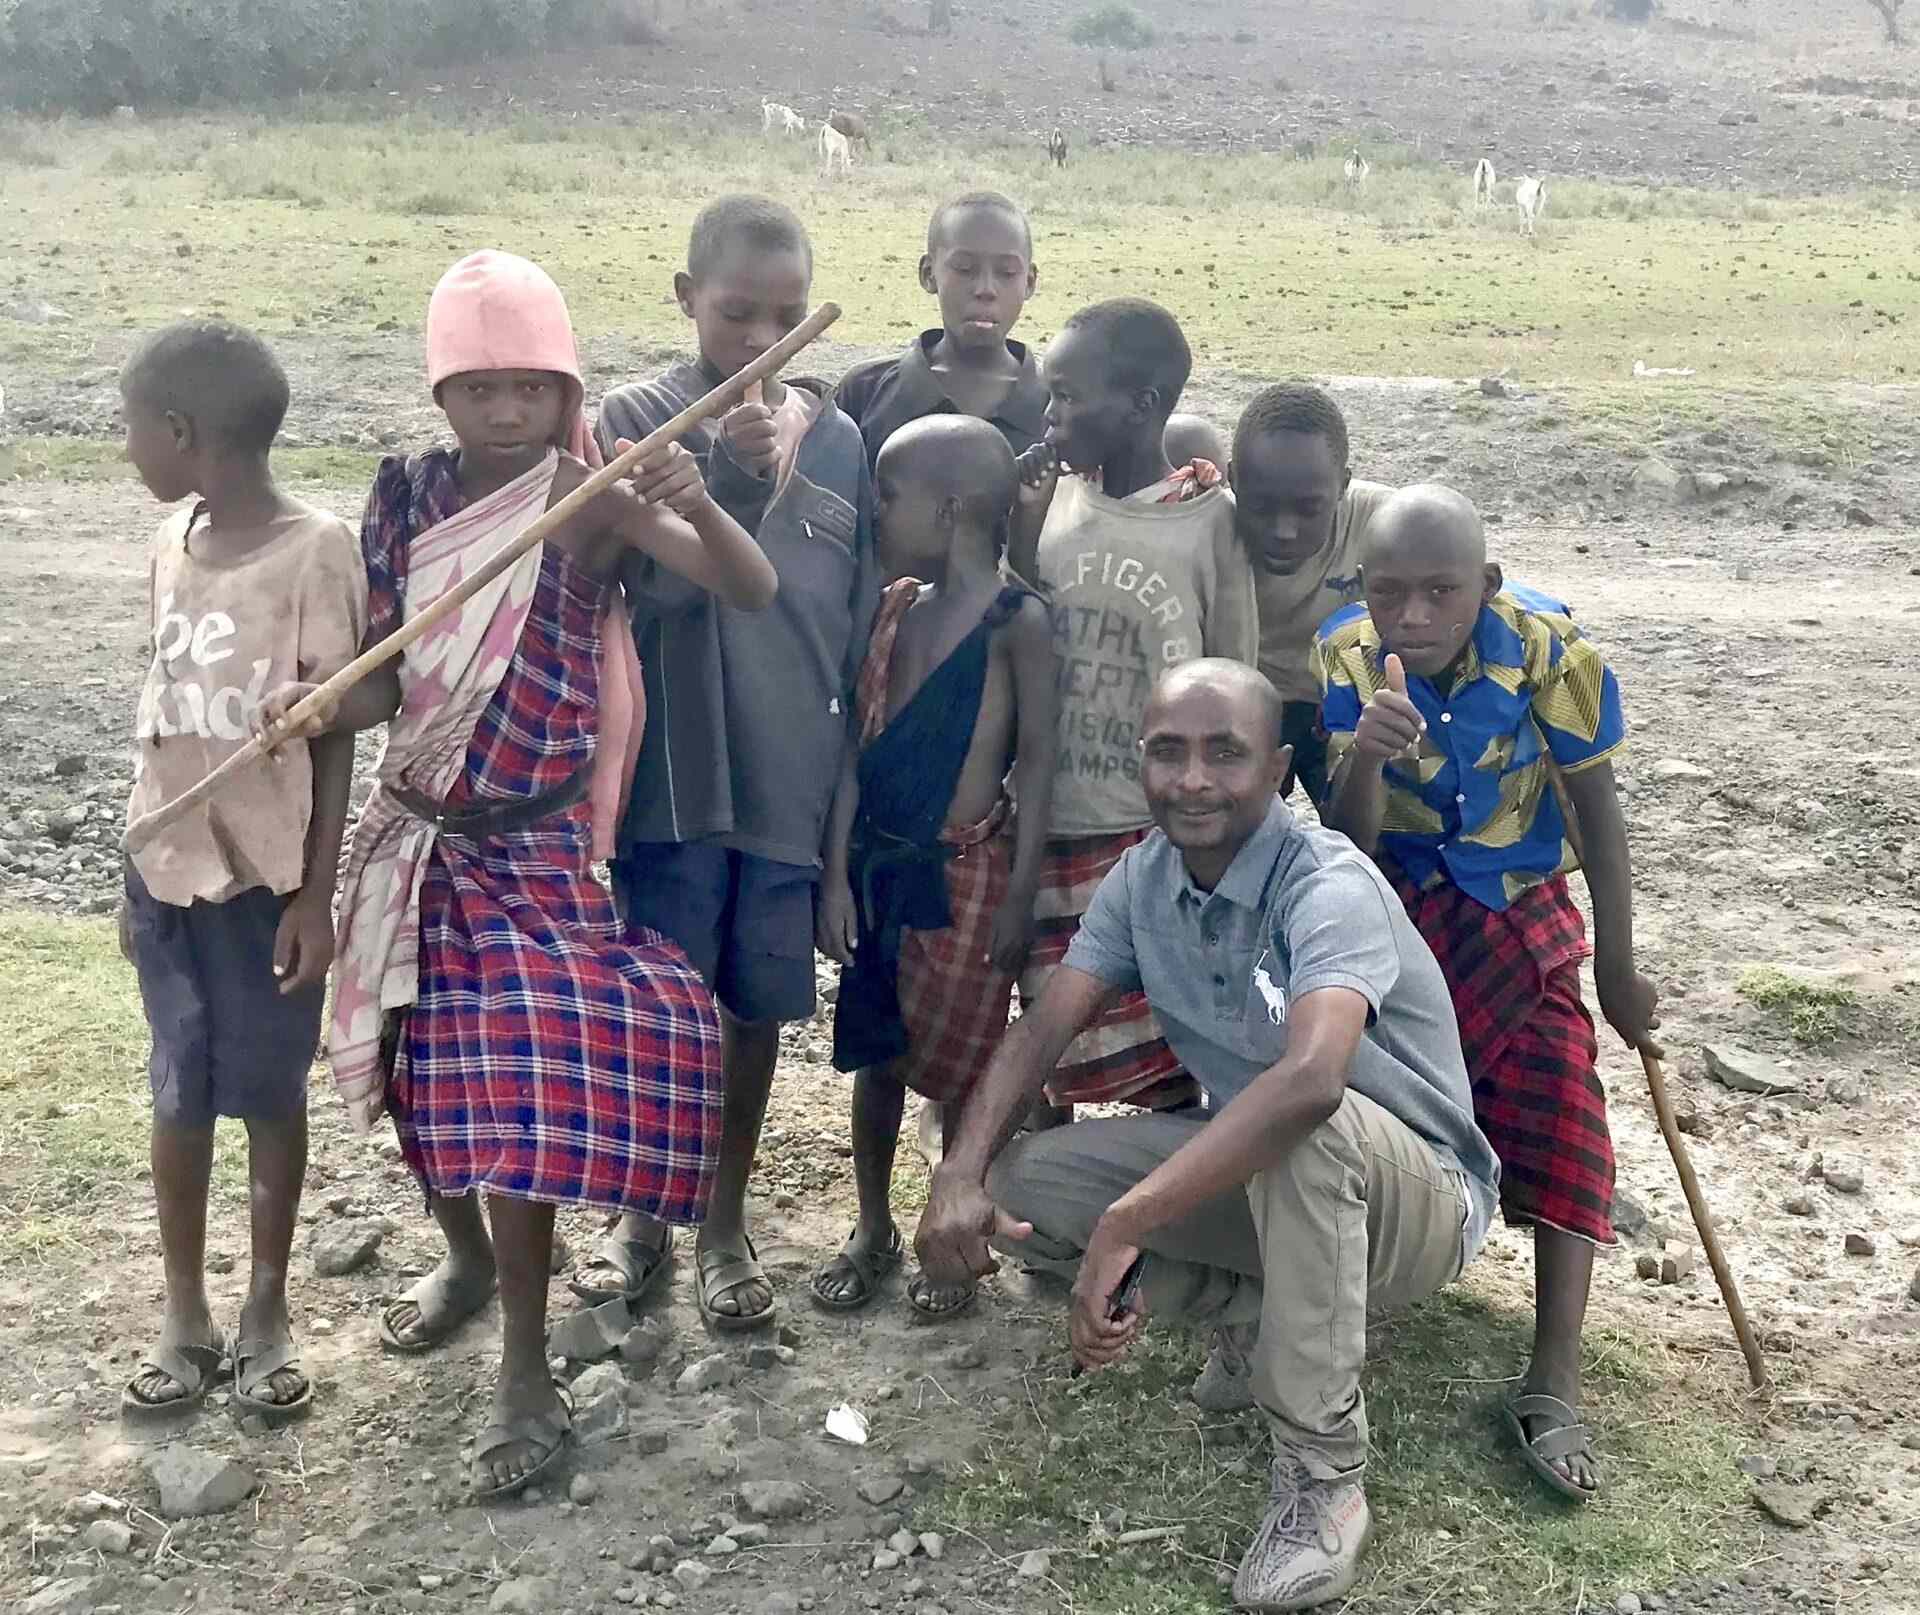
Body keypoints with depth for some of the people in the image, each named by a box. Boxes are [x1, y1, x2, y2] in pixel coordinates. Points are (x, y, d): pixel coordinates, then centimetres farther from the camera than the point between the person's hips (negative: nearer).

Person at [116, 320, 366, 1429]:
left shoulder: (317, 551, -14)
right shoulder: (172, 545, 5)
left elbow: (335, 735, -11)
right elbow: (167, 717, 10)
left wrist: (318, 895, -12)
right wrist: (138, 874, 13)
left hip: (267, 879, -5)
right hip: (169, 872, 5)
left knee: (270, 1098, 8)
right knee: (179, 1099, 11)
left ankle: (269, 1317, 25)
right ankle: (188, 1321, 26)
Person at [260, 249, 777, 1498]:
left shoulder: (593, 500, -12)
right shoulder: (408, 496, 0)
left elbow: (754, 590, -21)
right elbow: (387, 677, 2)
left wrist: (697, 504, -41)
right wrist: (322, 703, -21)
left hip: (535, 842, -5)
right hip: (417, 832, 5)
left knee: (516, 1086, -9)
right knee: (423, 1068, 17)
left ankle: (529, 1378, 3)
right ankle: (468, 1257, 45)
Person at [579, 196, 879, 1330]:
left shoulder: (837, 438, 5)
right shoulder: (639, 420, -4)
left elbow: (862, 621, 9)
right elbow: (645, 586, -16)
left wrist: (858, 772, 7)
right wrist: (733, 473, -28)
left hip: (790, 780, 2)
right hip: (671, 773, -2)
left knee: (756, 1005, 11)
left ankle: (727, 1223, 29)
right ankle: (643, 1214, 29)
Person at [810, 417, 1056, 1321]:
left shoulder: (1014, 620, -12)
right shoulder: (893, 607, 4)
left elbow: (1036, 764, -10)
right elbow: (859, 747, 4)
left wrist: (1021, 895, -11)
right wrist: (837, 874, 1)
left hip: (966, 871, -5)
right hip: (878, 863, 5)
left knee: (958, 1065, 7)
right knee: (876, 1053, 15)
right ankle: (873, 1230, 31)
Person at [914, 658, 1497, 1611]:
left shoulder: (1329, 884, -28)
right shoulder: (1145, 875, -4)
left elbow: (1310, 1079, -46)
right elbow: (1043, 1029, -6)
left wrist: (1124, 1227, -48)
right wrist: (959, 1179, -23)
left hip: (1414, 1199, -6)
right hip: (1249, 1175, 6)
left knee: (1304, 1127, -40)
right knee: (1017, 1185, -10)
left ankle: (1323, 1478, -22)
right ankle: (1279, 1314, 5)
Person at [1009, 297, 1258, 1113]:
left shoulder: (1212, 523, -8)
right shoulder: (1054, 501, 4)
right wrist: (1024, 527, -5)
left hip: (1157, 837, -4)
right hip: (1052, 829, 4)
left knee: (1168, 1065, 1)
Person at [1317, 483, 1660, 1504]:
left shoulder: (1548, 651, -21)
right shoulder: (1342, 660, -18)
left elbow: (1597, 813, -9)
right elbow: (1348, 844, -21)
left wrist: (1618, 973, -3)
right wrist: (1363, 760, -44)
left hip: (1518, 912, 0)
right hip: (1391, 903, 1)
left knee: (1557, 1104, -13)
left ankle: (1554, 1380, -11)